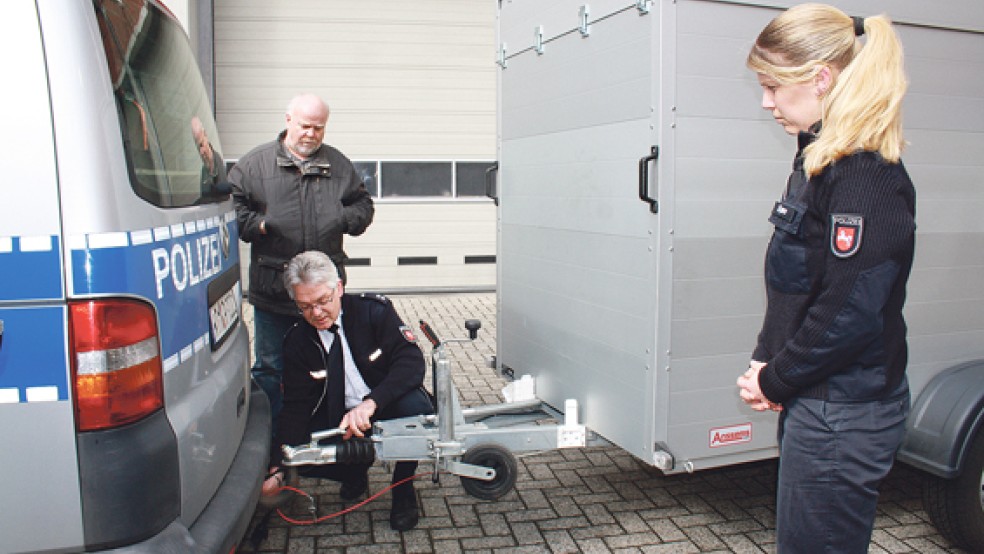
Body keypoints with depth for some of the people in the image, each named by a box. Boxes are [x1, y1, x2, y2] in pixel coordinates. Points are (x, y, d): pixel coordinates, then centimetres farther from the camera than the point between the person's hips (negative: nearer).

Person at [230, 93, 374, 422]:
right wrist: (258, 225, -14)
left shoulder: (338, 165, 10)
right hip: (272, 288, -2)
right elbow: (231, 208, 2)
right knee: (269, 369, 9)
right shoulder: (254, 164, 1)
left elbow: (363, 205, 16)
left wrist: (344, 219, -4)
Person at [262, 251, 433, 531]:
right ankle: (355, 473, 12)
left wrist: (370, 403, -40)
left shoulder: (374, 310, -14)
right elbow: (296, 406, -6)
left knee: (416, 407, -35)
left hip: (389, 406, -2)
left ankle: (403, 489, -6)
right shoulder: (297, 340, -6)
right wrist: (277, 470, -18)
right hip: (339, 418, 3)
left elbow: (412, 362, -24)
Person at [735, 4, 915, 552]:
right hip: (815, 401, 10)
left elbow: (850, 314, -25)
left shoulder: (867, 177, -21)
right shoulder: (821, 161, 10)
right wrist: (766, 362, 4)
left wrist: (776, 382, -12)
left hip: (843, 418, -10)